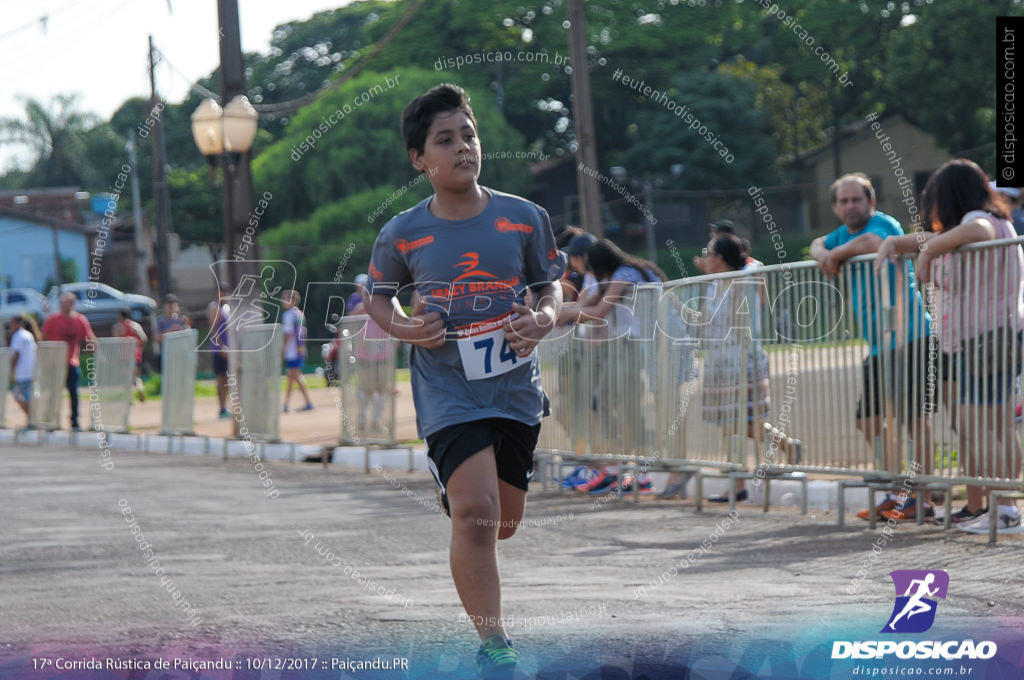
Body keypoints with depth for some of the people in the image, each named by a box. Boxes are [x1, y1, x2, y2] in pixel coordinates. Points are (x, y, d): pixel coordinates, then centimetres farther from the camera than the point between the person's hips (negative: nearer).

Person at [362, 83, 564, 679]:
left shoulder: (524, 218, -3)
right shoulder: (402, 234, -5)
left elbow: (550, 287, 9)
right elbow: (379, 297, 11)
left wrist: (543, 319, -13)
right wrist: (408, 329, -10)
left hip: (516, 387, 3)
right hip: (447, 391, -3)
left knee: (505, 521, 14)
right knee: (477, 514, -19)